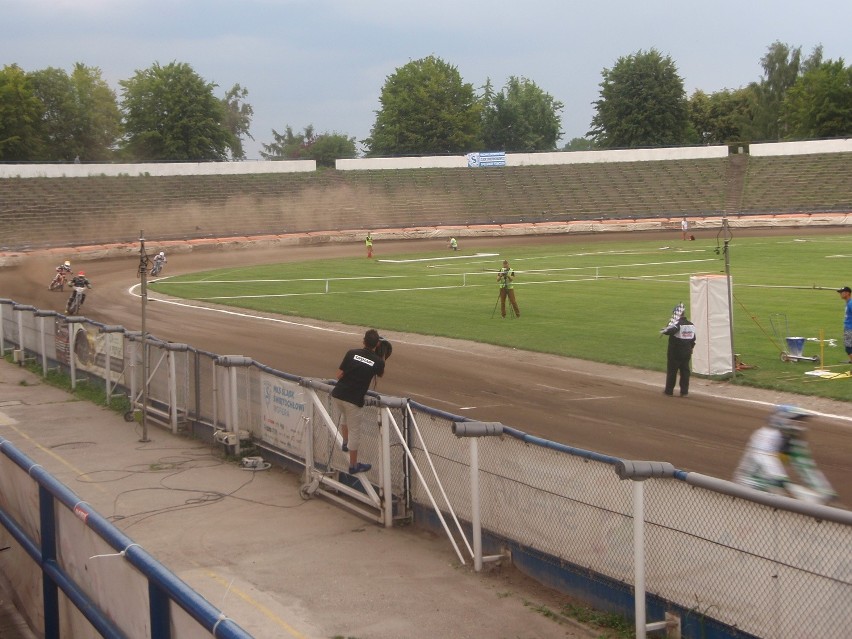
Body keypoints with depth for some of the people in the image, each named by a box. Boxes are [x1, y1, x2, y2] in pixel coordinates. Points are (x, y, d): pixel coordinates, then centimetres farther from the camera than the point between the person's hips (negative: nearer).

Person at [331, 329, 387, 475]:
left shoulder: (352, 353, 0)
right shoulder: (378, 361, -2)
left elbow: (339, 375, 3)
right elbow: (380, 374, 22)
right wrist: (382, 355, 22)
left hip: (337, 395, 3)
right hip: (354, 401, -3)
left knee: (344, 416, 35)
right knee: (354, 432, 11)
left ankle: (345, 443, 42)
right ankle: (353, 466, 20)